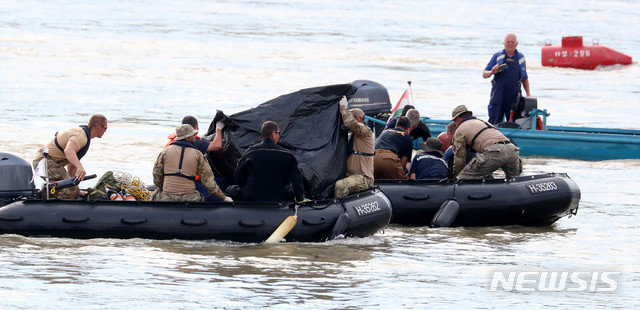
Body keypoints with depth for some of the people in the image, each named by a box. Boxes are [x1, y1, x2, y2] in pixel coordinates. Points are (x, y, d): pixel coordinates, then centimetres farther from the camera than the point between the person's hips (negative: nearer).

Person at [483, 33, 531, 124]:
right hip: (498, 93, -1)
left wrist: (528, 94, 12)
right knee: (494, 121, -6)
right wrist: (491, 72, -15)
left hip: (514, 96, 1)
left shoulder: (520, 58, 12)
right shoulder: (497, 56, 7)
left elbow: (524, 78, 20)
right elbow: (484, 74, 7)